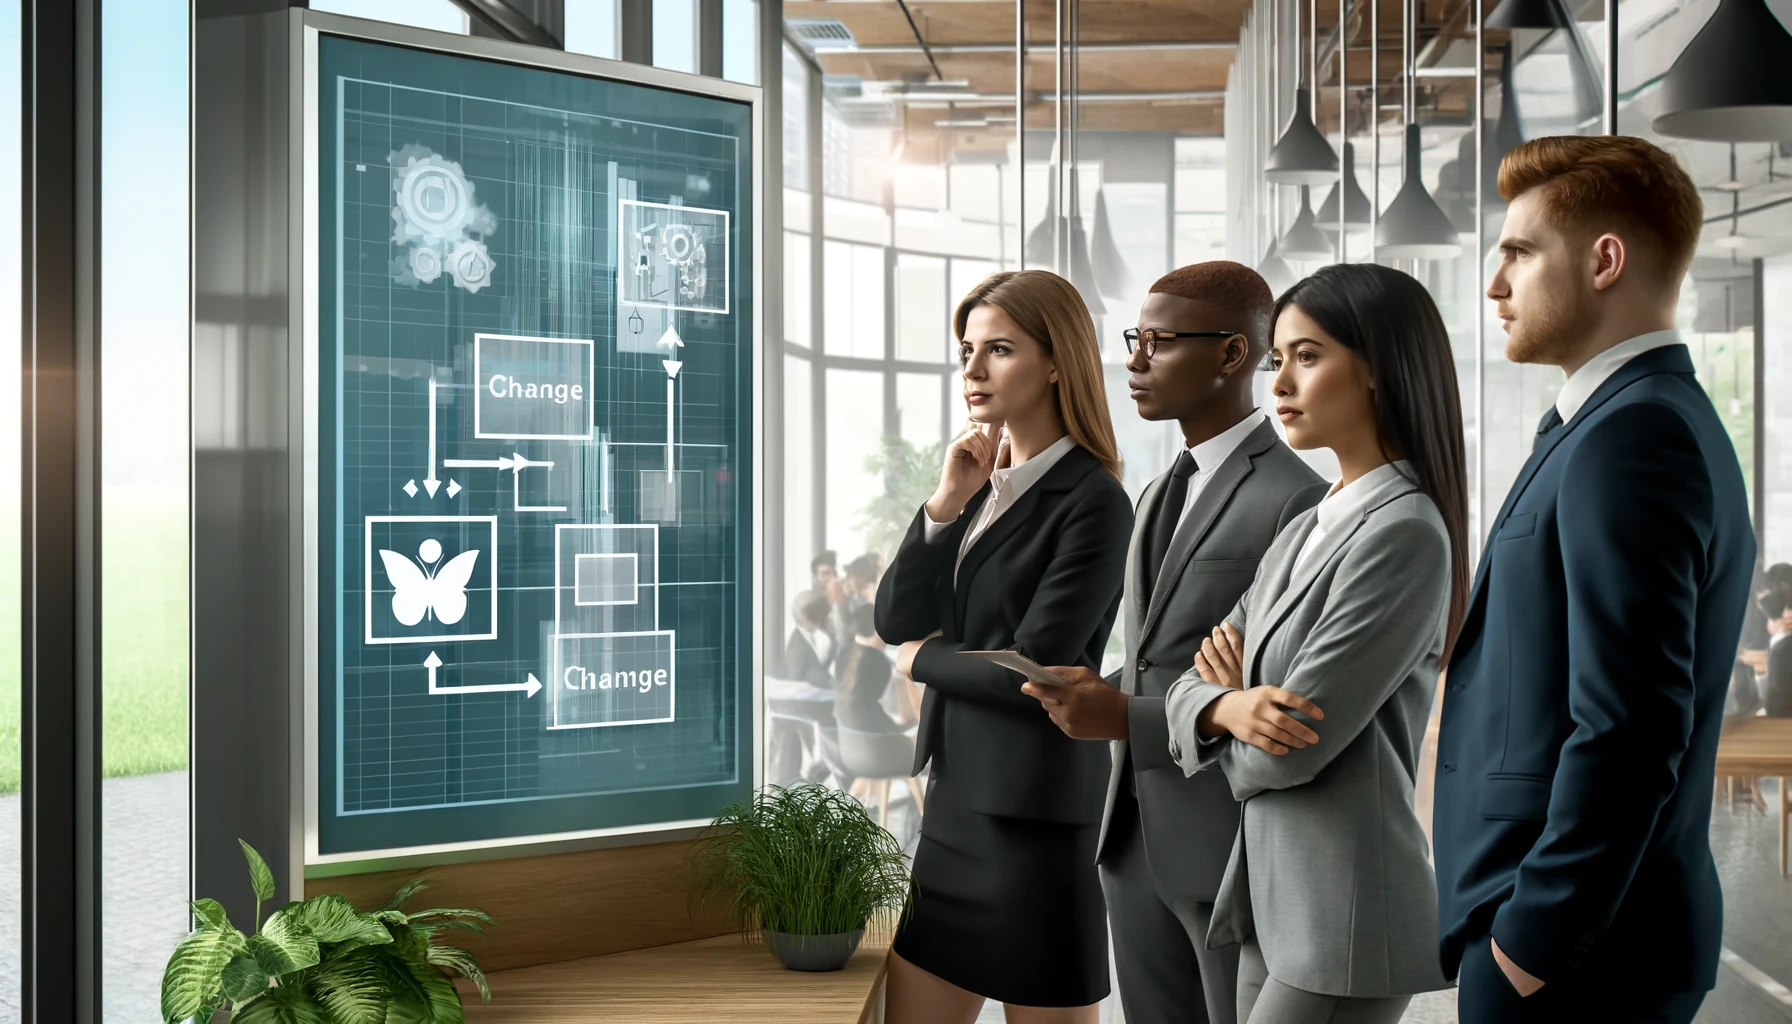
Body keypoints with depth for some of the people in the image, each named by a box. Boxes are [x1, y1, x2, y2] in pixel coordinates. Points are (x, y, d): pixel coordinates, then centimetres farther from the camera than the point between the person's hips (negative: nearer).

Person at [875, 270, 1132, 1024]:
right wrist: (946, 503, -8)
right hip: (954, 799, 8)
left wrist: (924, 660, -2)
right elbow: (895, 620, 3)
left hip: (1033, 813, -7)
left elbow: (1033, 671, -18)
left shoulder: (1092, 502, -13)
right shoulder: (983, 483, 9)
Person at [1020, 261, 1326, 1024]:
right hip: (1136, 840, 8)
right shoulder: (1160, 495, 14)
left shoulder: (1295, 501, -14)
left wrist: (1128, 718, -20)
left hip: (1231, 846, -8)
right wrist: (1101, 691, 2)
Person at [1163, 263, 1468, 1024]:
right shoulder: (1305, 531, 12)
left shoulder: (1404, 533, -16)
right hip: (1276, 902, 8)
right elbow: (1193, 685, 9)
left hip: (1342, 913, -8)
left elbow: (1290, 752, -19)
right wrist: (1228, 709, -14)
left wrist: (1231, 703, 3)